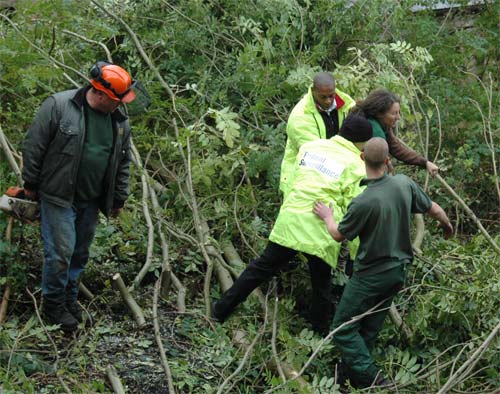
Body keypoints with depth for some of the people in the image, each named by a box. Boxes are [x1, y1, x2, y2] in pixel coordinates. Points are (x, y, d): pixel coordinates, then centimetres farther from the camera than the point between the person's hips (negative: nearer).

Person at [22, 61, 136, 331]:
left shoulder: (119, 120, 2)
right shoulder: (58, 105, -14)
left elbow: (123, 163, 12)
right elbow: (34, 146, -8)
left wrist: (119, 198, 14)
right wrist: (31, 183, -5)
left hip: (91, 201, 5)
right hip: (58, 197, -5)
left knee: (80, 252, 13)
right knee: (61, 250, -6)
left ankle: (69, 298, 30)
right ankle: (53, 304, 11)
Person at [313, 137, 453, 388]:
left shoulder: (362, 203, -25)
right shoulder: (404, 184, -9)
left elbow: (338, 235, -8)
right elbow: (434, 209, 6)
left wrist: (327, 216, 14)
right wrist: (447, 226, 28)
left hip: (372, 275, -7)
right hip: (399, 271, 7)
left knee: (343, 329, 2)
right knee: (368, 330, 16)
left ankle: (373, 380, -9)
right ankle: (351, 375, 23)